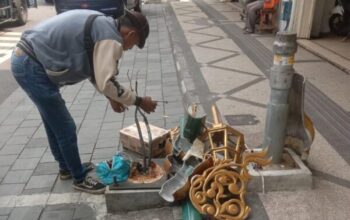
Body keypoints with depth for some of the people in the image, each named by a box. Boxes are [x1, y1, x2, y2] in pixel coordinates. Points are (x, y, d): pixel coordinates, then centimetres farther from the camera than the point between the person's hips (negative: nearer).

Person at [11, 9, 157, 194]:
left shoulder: (102, 26, 15)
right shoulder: (110, 37, -16)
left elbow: (94, 70, 21)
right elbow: (106, 83, -22)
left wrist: (111, 98, 18)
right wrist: (139, 101, -11)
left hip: (25, 59, 10)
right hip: (31, 66, -10)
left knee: (54, 123, 23)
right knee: (66, 128, 2)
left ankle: (66, 167, 42)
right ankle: (79, 178, 20)